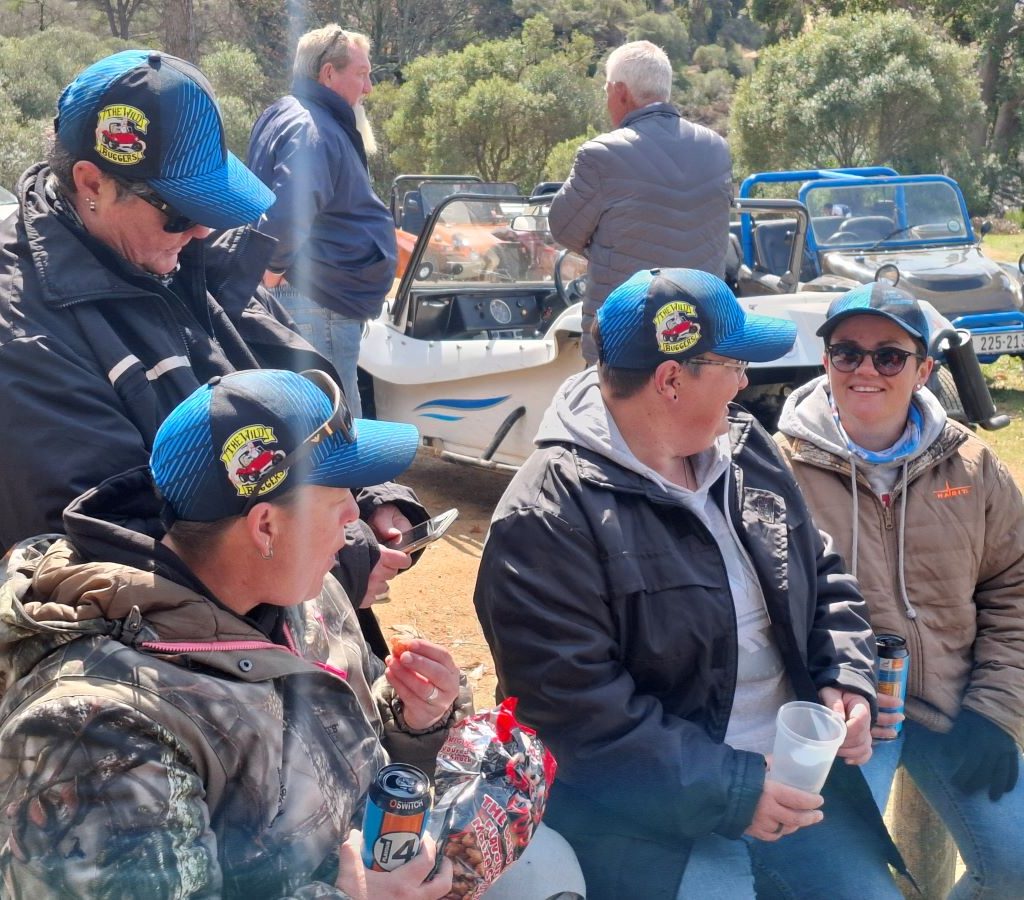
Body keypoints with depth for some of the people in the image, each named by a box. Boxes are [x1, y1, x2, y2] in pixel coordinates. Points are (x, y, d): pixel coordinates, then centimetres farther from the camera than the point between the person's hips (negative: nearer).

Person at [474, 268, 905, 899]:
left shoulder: (746, 449, 5)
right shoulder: (546, 521, -20)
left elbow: (823, 578, 16)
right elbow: (575, 707, -22)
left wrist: (847, 676, -2)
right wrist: (730, 791, -21)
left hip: (792, 771, 7)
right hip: (649, 811, -6)